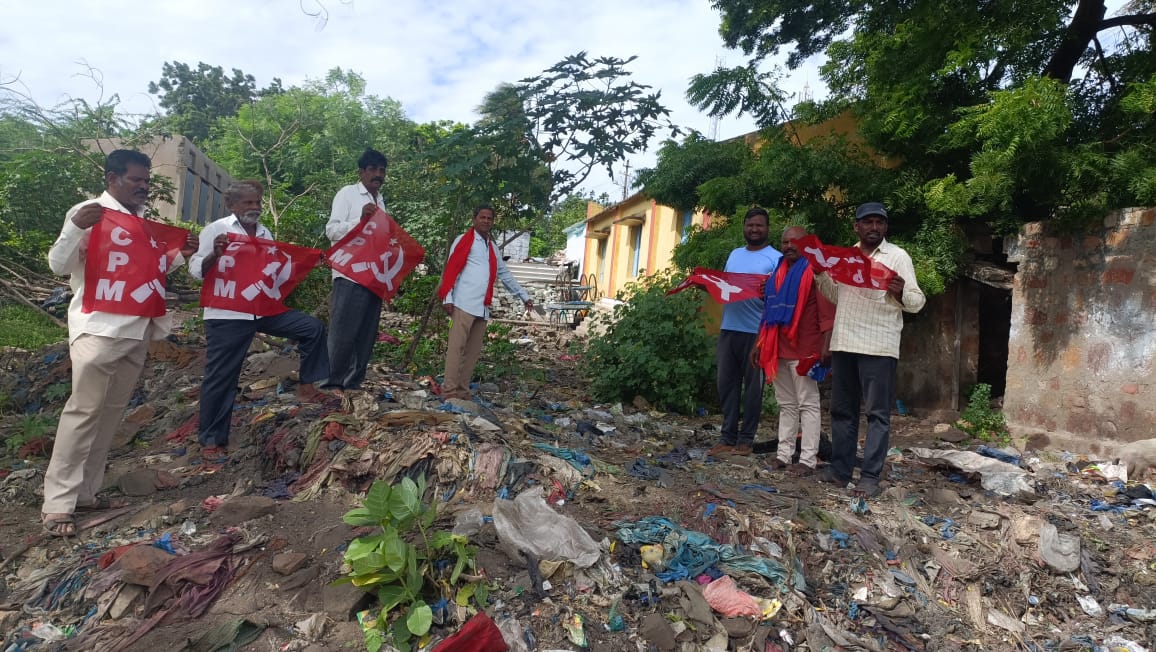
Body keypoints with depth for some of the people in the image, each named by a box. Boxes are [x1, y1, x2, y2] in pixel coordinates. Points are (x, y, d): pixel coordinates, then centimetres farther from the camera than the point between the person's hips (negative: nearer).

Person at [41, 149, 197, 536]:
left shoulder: (144, 220, 16)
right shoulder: (88, 213, -3)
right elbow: (59, 265, -9)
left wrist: (180, 255, 4)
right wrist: (75, 227, -25)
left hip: (137, 329, 7)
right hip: (99, 328, -7)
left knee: (112, 411, 9)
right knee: (84, 410, -8)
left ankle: (85, 490, 18)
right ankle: (57, 502, -1)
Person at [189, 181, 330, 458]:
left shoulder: (265, 233, 13)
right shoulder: (216, 230, -4)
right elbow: (196, 270, -9)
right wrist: (215, 254, -28)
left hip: (265, 308, 5)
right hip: (227, 315, -5)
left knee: (312, 328, 0)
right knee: (221, 377, 2)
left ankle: (306, 385, 11)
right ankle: (212, 440, 15)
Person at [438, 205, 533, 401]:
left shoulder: (492, 248, 22)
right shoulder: (463, 240, 2)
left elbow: (505, 275, 28)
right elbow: (451, 269, -4)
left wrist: (524, 296, 27)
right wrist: (447, 298, -12)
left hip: (482, 308, 7)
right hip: (464, 304, -7)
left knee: (473, 351, 6)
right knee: (456, 347, -9)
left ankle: (462, 391, 11)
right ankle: (449, 391, -7)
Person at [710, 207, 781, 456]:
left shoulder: (776, 258, 0)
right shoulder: (734, 254, 18)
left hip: (756, 331, -5)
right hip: (728, 328, 5)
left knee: (752, 386, 4)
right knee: (727, 383, 6)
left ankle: (746, 438, 12)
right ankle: (728, 436, 15)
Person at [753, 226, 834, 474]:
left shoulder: (815, 271, -5)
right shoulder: (776, 273, 17)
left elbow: (827, 312, -12)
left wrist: (825, 347, -20)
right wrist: (759, 343, 17)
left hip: (804, 350, -7)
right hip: (777, 350, 7)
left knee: (807, 405, 0)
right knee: (786, 405, 12)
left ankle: (808, 459, 3)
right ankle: (784, 454, 18)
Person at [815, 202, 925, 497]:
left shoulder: (897, 256, -1)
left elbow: (918, 301, -5)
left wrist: (901, 293, -26)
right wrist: (820, 272, 11)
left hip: (879, 347, -5)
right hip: (843, 343, 6)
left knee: (878, 414, -1)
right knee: (842, 410, 11)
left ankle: (870, 476, 5)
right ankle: (840, 468, 21)